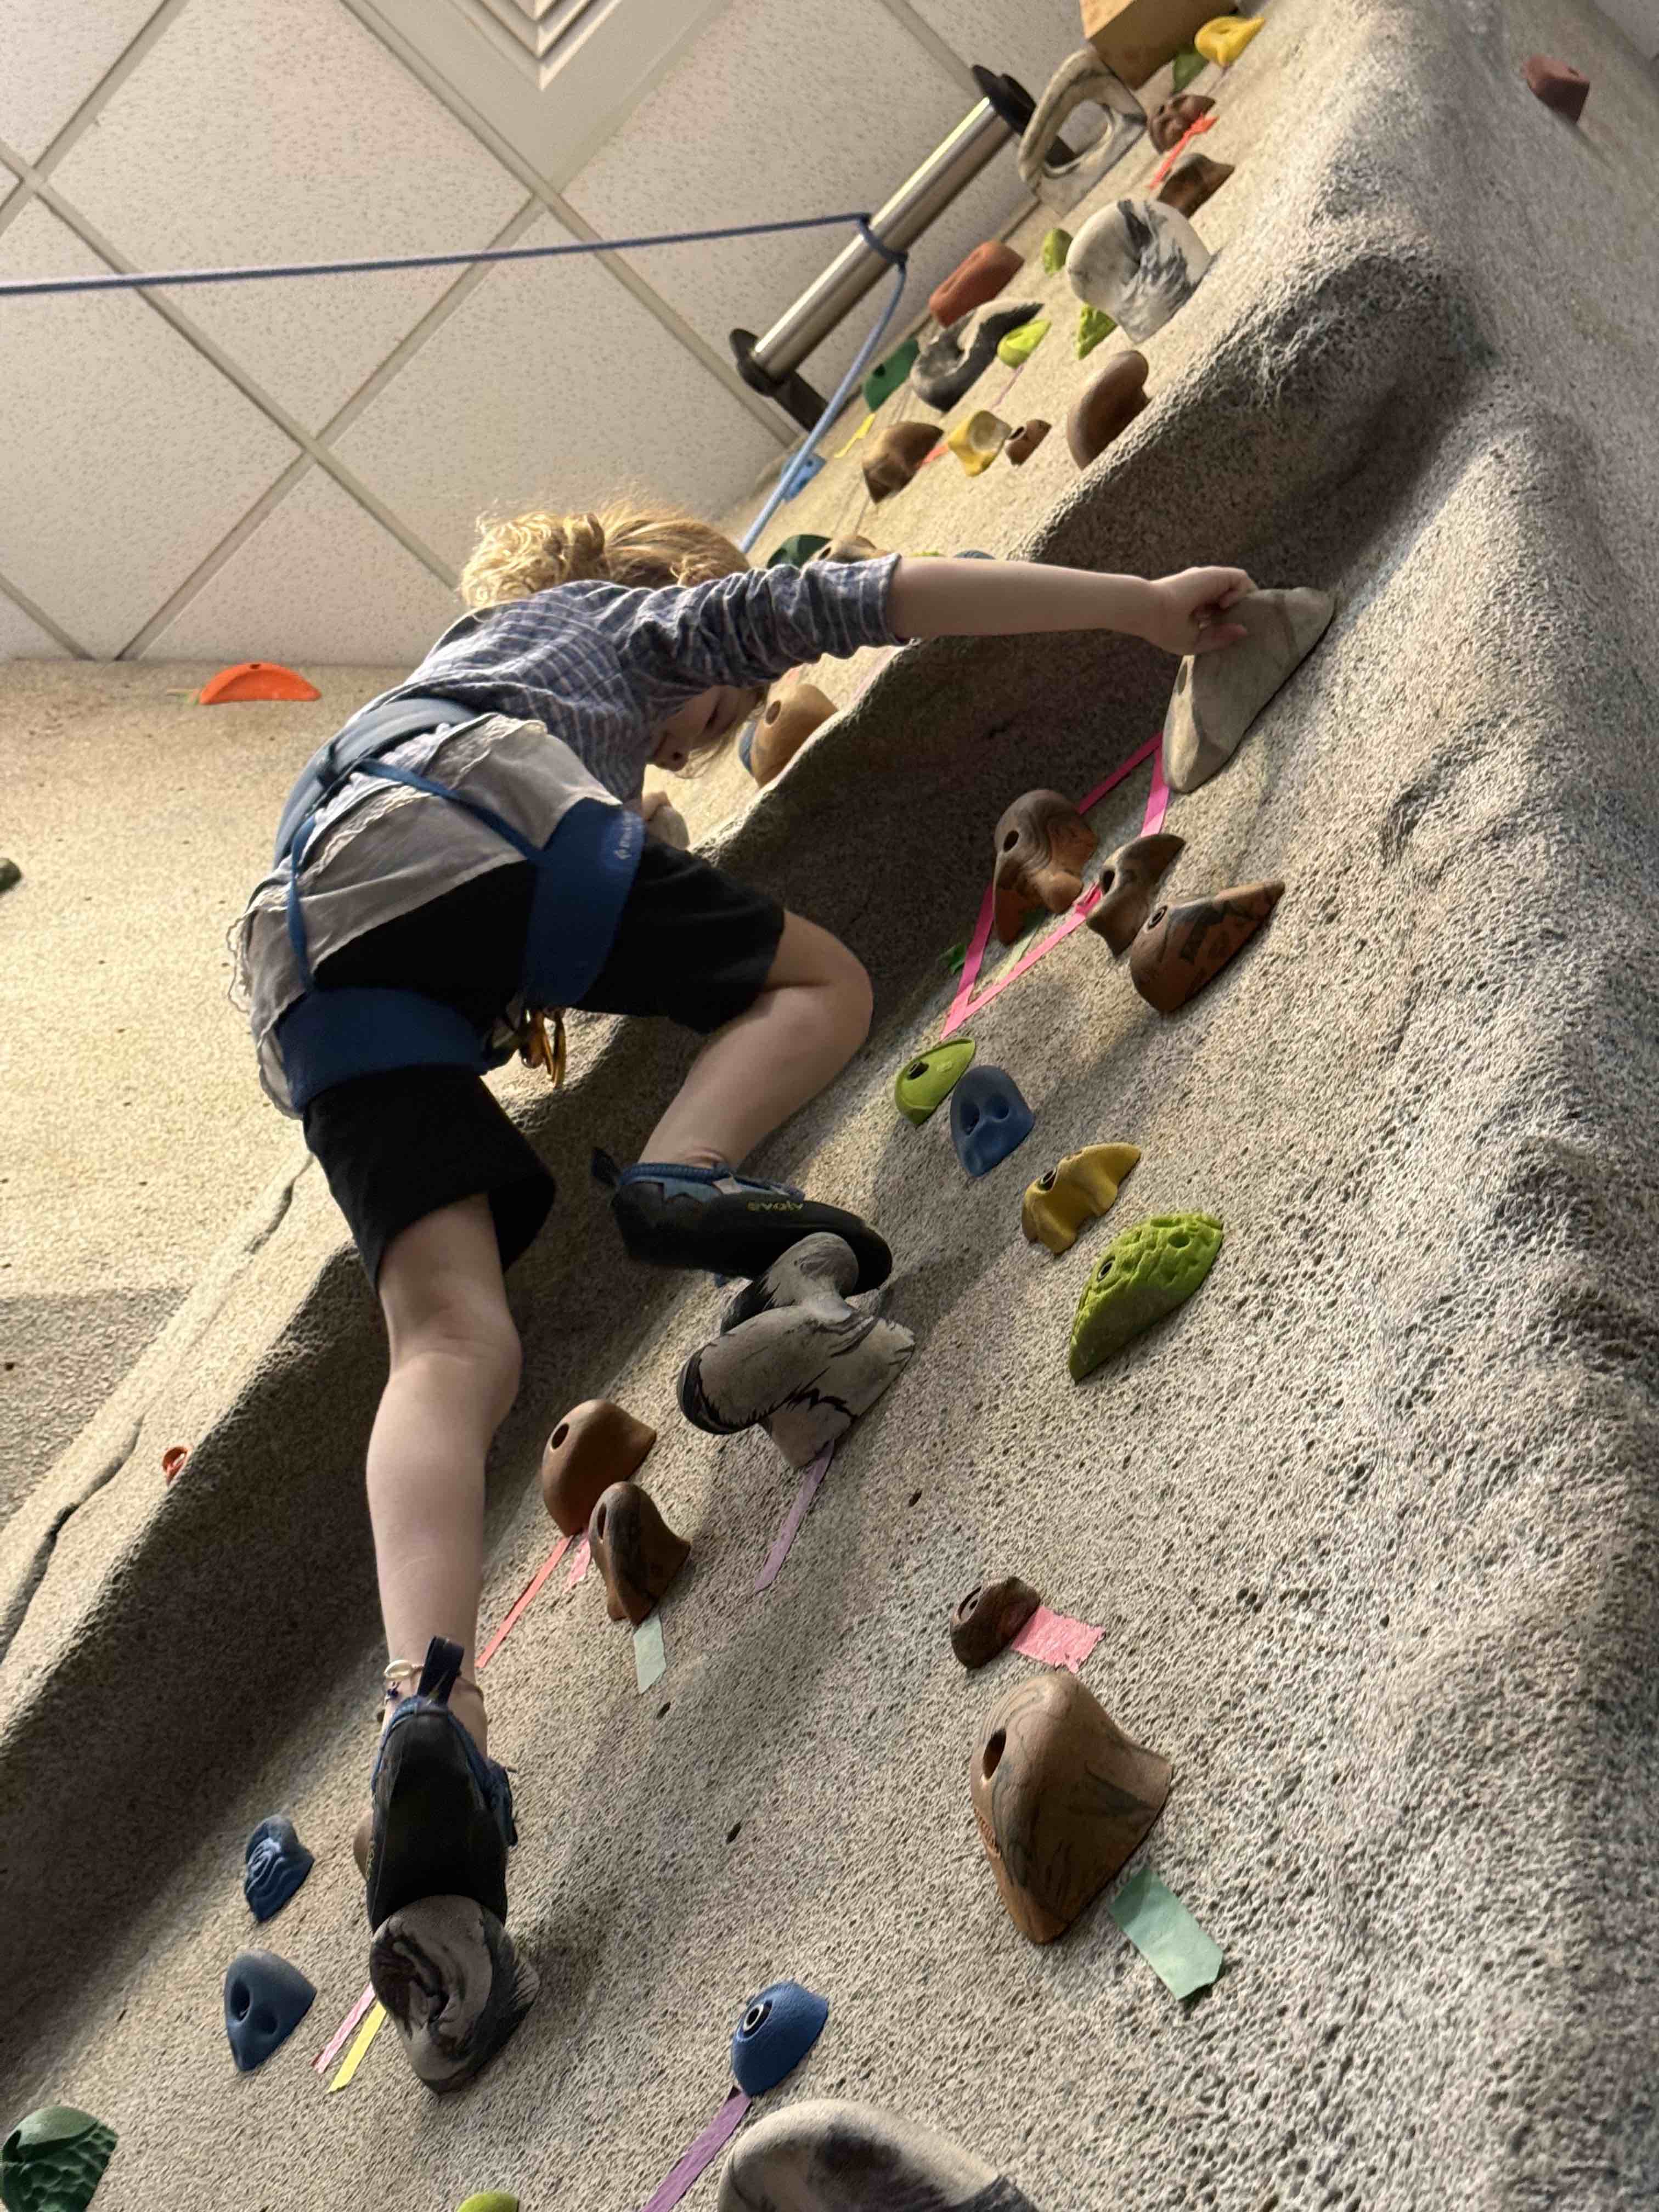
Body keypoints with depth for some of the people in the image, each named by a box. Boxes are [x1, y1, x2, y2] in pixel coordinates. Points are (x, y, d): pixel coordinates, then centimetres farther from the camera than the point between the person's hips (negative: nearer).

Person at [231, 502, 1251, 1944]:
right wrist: (1146, 605, 19)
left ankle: (428, 1701, -38)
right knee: (823, 982, 14)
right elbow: (870, 596, 19)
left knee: (454, 1345, -11)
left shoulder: (465, 654, 48)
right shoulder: (649, 611, 30)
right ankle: (684, 1173, -19)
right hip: (463, 826, -5)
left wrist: (496, 1000, 49)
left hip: (310, 957, 6)